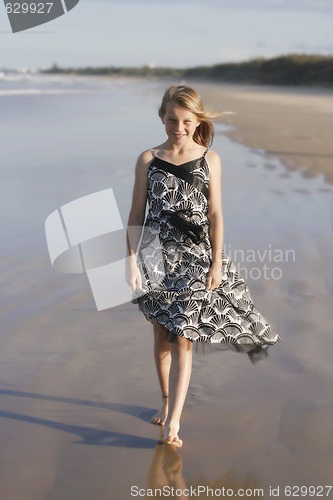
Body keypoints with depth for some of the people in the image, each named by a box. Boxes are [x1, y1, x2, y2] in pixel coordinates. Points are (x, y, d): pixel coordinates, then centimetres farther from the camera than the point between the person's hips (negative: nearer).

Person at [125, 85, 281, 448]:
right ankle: (166, 401, 32)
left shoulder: (209, 159, 1)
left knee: (183, 338, -5)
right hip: (157, 256, 2)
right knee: (162, 336, 12)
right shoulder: (148, 160, 3)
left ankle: (173, 421, -4)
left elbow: (215, 215, 1)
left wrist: (216, 262, -3)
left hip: (195, 258, -1)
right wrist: (132, 259, -3)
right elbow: (136, 216, 4)